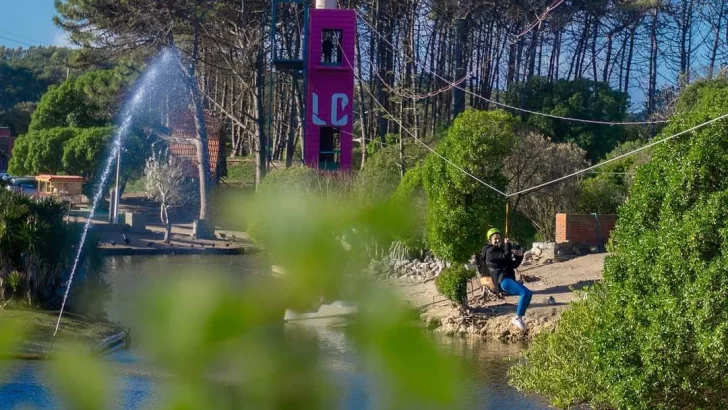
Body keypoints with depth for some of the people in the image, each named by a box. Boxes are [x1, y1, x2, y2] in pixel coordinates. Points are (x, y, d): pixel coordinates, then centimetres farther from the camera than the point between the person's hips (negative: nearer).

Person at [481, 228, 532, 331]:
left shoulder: (500, 250, 27)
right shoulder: (490, 251, -1)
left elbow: (514, 265, 25)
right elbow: (506, 256, -17)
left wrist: (519, 256, 8)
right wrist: (507, 244, -3)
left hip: (508, 279, 10)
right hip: (502, 280, -10)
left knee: (528, 293, 6)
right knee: (524, 293, -24)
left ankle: (519, 317, 0)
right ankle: (517, 318, -22)